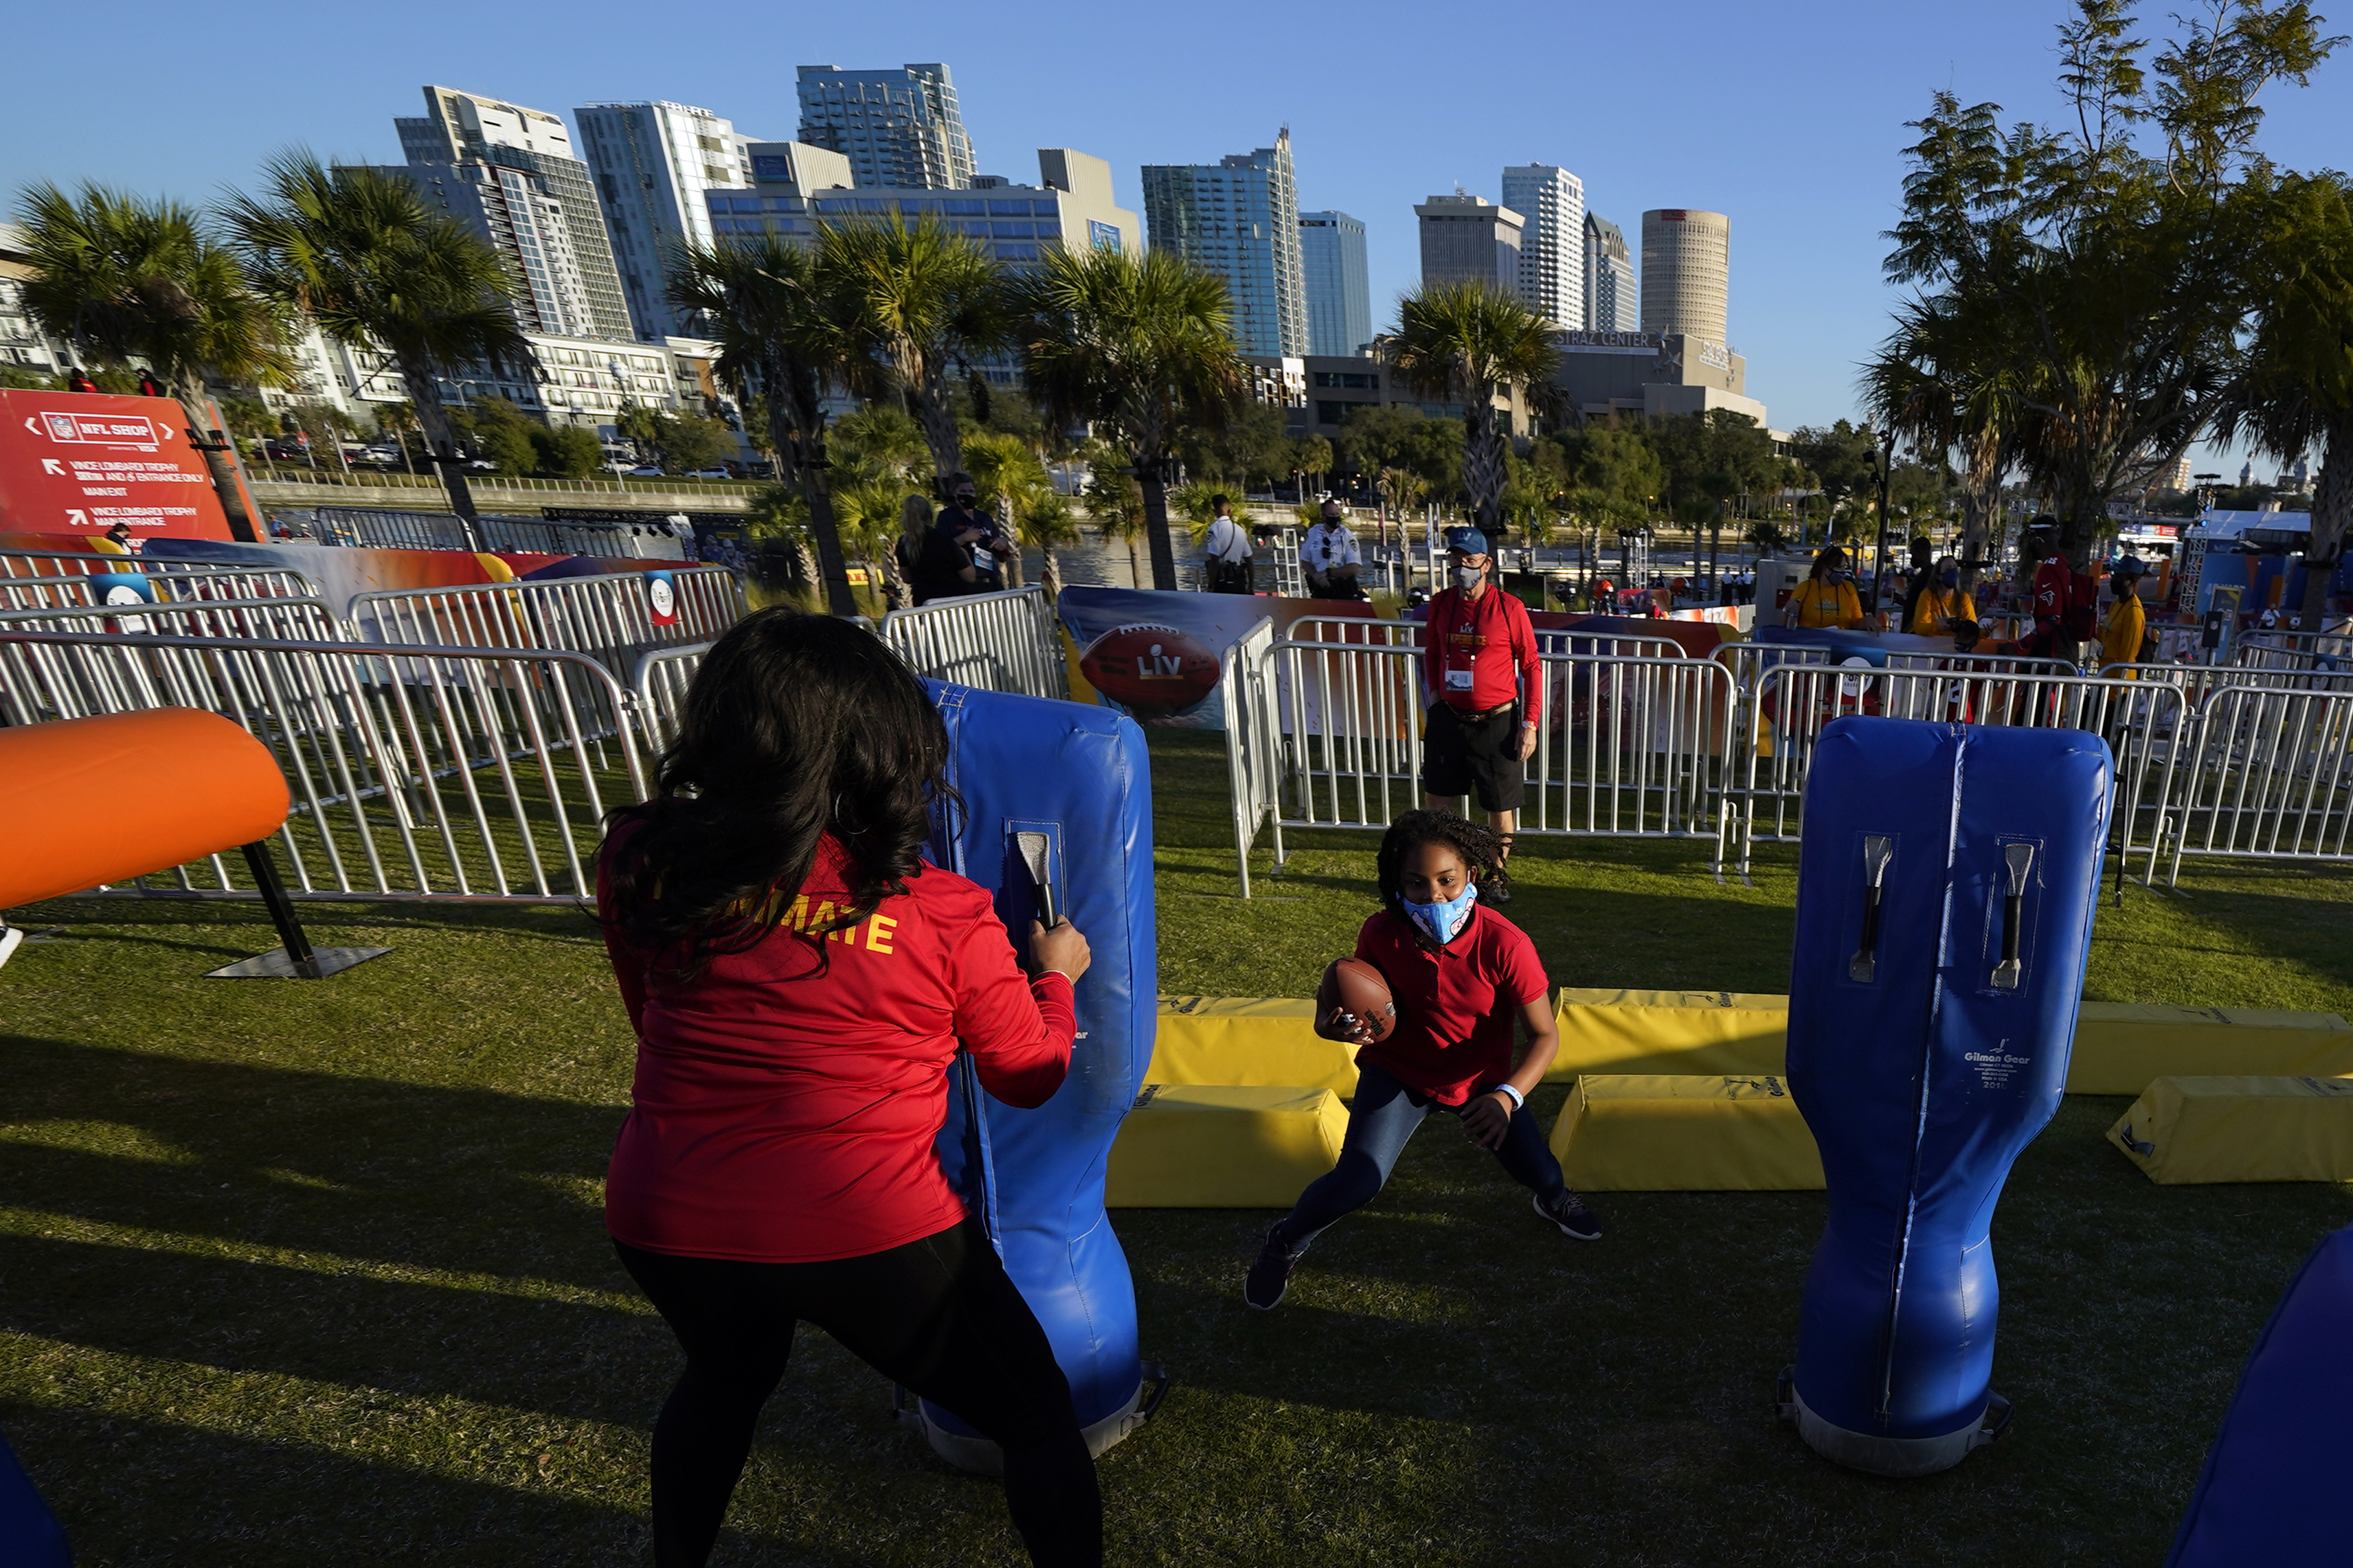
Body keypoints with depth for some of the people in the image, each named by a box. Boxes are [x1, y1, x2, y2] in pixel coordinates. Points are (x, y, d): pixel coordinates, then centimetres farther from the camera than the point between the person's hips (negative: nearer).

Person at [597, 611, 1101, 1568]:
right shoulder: (946, 916, -12)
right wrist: (1054, 974, 20)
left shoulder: (642, 863, -5)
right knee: (1039, 1418, 19)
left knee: (726, 1377, 38)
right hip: (870, 1237, -4)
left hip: (665, 1227, 5)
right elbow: (1030, 1078, 3)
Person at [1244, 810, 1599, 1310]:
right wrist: (1336, 1024, -30)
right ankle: (1284, 1244, 14)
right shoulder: (1381, 933, -23)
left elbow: (1545, 1034, -20)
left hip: (1481, 1078, 1)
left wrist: (1507, 1097, -37)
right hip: (1400, 1070, -1)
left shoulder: (1505, 944, -28)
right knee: (1354, 1184, -18)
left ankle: (1555, 1198, 42)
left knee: (1540, 1173, 0)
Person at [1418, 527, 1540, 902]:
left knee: (1501, 804, 6)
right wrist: (1433, 696, 10)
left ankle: (1497, 874, 26)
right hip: (1449, 717, 4)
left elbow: (1531, 666, -5)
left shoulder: (1509, 608, -10)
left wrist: (1531, 724, -8)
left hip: (1497, 722, -3)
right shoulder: (1440, 604, 2)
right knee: (1435, 796, 10)